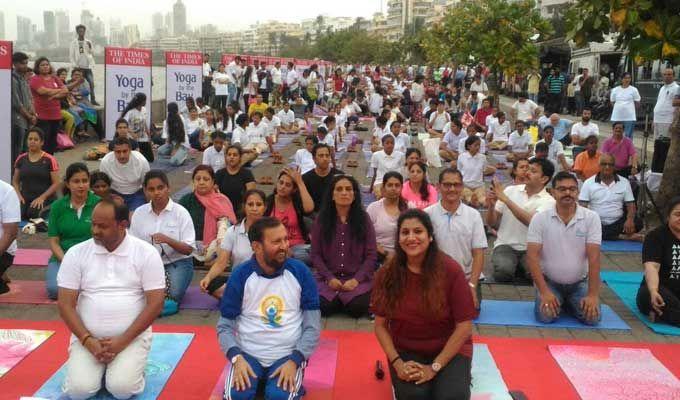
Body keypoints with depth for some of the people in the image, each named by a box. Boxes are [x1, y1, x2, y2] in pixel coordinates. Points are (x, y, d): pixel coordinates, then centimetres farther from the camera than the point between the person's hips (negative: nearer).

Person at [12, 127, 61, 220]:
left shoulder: (49, 160, -2)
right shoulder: (21, 159, 10)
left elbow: (56, 183, -4)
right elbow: (15, 181, 17)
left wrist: (42, 197, -15)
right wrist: (19, 195, -2)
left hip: (44, 200, -3)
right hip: (25, 199, 3)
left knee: (34, 213, -32)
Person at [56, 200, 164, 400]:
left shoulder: (146, 253, -6)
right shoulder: (76, 253, 0)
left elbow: (155, 303, -8)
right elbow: (66, 304, -1)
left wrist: (122, 341, -15)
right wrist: (88, 341, -13)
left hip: (132, 336, -2)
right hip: (87, 337, 2)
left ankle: (130, 364, 11)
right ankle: (98, 366, 14)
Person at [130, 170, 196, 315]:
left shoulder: (180, 212, -5)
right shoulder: (139, 213, 4)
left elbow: (188, 249, -8)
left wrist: (168, 240, -26)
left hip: (177, 262, -3)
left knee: (172, 294, -31)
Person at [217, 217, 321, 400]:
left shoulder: (300, 272, -4)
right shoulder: (240, 276, -4)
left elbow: (312, 326, -2)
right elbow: (225, 326, 0)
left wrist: (295, 360, -16)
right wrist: (237, 358, -18)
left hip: (288, 355, 0)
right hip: (247, 354, 0)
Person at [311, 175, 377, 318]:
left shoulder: (363, 219, 2)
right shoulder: (321, 219, 3)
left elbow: (371, 255, -1)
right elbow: (315, 254, 2)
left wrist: (357, 279, -13)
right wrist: (330, 278, -11)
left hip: (358, 279, 0)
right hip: (329, 278, 1)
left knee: (357, 307, -26)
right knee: (322, 307, -25)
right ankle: (339, 300, 9)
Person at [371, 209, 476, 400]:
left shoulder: (451, 270, -15)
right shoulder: (387, 273, -8)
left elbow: (464, 327, -12)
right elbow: (380, 325, 0)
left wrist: (434, 367, -15)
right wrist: (397, 363, -14)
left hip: (449, 350, -1)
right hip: (405, 351, 1)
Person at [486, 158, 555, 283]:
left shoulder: (548, 201, -3)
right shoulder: (510, 190, 5)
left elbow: (531, 221, -25)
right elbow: (492, 223, 7)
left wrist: (505, 198, -24)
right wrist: (491, 205, -14)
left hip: (530, 248, 0)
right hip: (505, 245, 0)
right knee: (503, 271, -31)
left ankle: (516, 269, 2)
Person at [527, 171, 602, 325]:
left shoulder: (591, 217, -8)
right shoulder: (540, 218, -9)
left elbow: (594, 257, -12)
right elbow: (532, 256, -13)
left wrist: (593, 295, -19)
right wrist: (544, 291, -22)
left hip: (580, 283, 1)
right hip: (549, 281, -1)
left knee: (592, 317, -19)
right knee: (546, 316, -24)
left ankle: (569, 303, 14)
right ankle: (556, 300, 12)